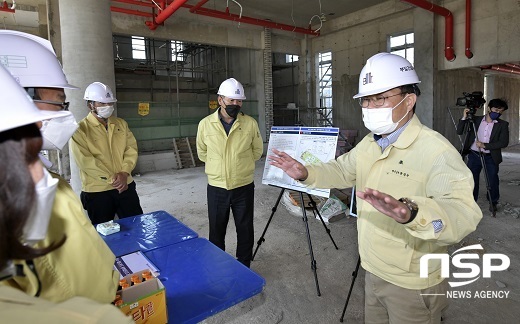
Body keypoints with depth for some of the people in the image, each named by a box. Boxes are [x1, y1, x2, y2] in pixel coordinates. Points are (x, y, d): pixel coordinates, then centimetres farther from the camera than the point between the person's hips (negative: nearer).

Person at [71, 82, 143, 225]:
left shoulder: (121, 124, 8)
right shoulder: (80, 130, -6)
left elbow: (131, 149, 2)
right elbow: (86, 161, -14)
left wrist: (124, 173, -12)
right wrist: (112, 179, -16)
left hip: (126, 186, 4)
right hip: (97, 192, -3)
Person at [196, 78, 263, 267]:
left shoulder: (250, 123, -6)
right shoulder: (205, 124, -6)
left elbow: (257, 150, 8)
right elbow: (202, 153, 9)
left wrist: (241, 164, 9)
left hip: (244, 187, 0)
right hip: (216, 188, 0)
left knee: (245, 230, 13)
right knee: (216, 231, 14)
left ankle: (244, 267, 33)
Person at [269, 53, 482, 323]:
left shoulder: (436, 150, -25)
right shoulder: (369, 144, 3)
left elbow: (462, 212, -38)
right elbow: (341, 171, 13)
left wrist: (411, 212, -58)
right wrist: (306, 173, -6)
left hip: (412, 285, -7)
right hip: (372, 272, 7)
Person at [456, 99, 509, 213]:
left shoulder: (503, 125, 1)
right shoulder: (475, 120, 4)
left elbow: (504, 142, -7)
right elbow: (459, 132, 0)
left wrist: (485, 145, -15)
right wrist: (464, 118, -10)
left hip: (491, 157, 0)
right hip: (474, 155, 1)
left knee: (492, 181, 8)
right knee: (472, 180, 4)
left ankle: (493, 202, 30)